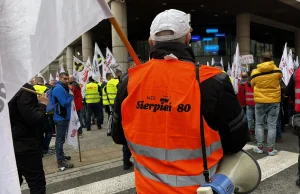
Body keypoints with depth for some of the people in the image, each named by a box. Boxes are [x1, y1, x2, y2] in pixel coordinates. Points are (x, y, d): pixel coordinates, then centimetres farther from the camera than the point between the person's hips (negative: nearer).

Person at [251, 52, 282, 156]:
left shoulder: (255, 72, -6)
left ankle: (260, 147, 14)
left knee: (259, 124, 11)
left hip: (260, 102, 0)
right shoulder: (277, 70, -4)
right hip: (274, 101, 0)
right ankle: (271, 149, 9)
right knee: (272, 125, 4)